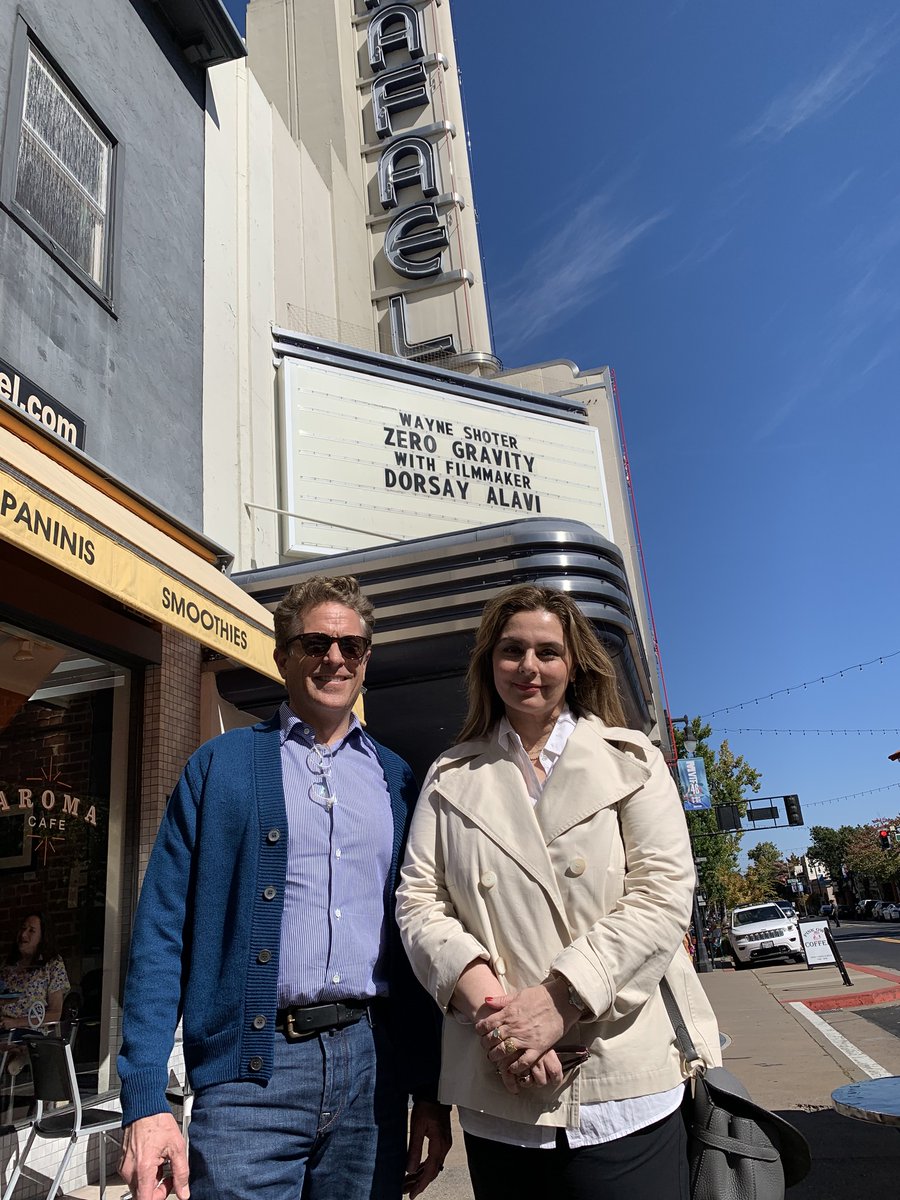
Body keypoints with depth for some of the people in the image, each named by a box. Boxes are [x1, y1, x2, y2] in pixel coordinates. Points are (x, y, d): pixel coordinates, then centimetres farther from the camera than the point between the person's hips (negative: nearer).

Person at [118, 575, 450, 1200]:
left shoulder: (397, 779, 9)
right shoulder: (220, 765, 1)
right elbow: (162, 934, -3)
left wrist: (431, 1091, 8)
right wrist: (145, 1102, -9)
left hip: (373, 1067, 3)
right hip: (251, 1072, -2)